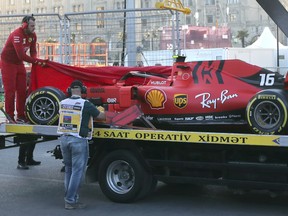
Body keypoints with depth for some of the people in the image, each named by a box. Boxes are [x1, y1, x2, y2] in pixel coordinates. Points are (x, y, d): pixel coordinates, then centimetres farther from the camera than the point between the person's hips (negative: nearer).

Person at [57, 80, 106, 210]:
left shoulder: (63, 103, 5)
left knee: (68, 170, 18)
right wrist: (106, 114, 24)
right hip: (78, 140, -6)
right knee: (77, 171, 1)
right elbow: (101, 116, -1)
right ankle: (70, 201, 1)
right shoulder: (85, 104, -10)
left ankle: (69, 197, 22)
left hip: (64, 139, 6)